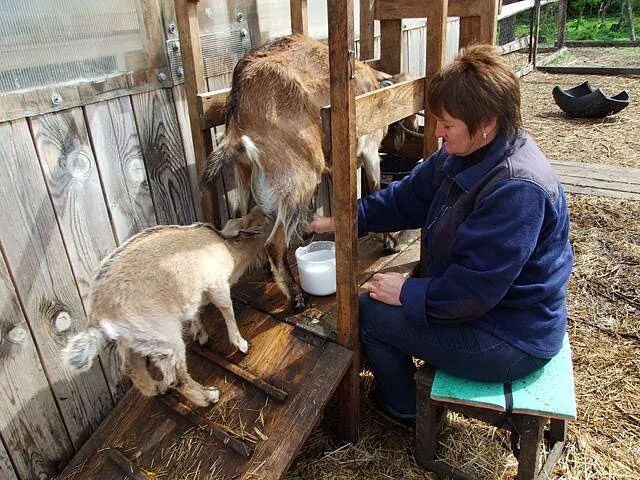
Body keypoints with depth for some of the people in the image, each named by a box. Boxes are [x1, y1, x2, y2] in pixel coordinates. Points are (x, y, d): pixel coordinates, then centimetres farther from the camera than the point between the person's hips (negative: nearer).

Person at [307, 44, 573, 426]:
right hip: (483, 303, 9)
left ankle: (405, 409, 23)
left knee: (370, 311, -4)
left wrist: (407, 293, -17)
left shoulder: (518, 189, -32)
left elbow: (472, 291, -30)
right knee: (385, 295, 18)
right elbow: (409, 197, 5)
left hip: (511, 340, -9)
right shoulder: (466, 154, -3)